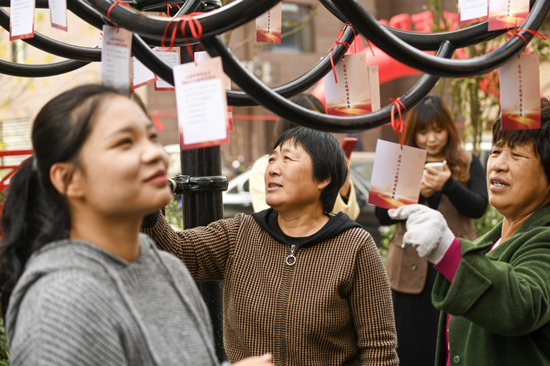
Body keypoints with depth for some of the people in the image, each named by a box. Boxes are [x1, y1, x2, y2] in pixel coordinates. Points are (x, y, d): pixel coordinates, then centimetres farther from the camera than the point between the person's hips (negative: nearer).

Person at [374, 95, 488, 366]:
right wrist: (416, 193, -18)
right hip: (411, 267, 1)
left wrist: (448, 185, -25)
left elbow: (478, 207, -8)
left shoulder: (468, 164, 5)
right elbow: (382, 215, -2)